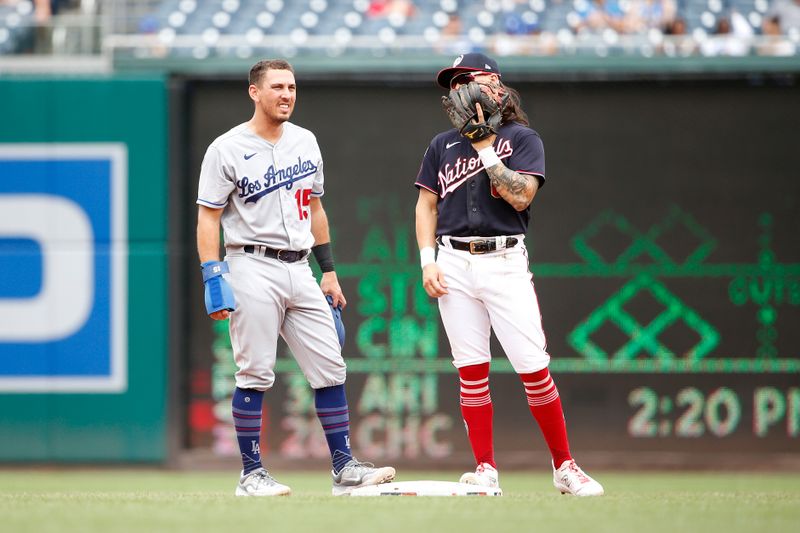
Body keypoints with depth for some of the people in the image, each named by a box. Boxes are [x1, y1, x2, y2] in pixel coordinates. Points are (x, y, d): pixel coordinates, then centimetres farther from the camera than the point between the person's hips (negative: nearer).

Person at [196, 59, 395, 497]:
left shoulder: (305, 142, 13)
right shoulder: (227, 149, -5)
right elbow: (207, 218, -6)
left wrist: (329, 270, 17)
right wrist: (214, 279, -15)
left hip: (300, 271, 6)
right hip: (253, 269, -6)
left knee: (330, 368, 2)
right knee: (255, 374, -5)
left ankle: (344, 468, 7)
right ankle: (251, 474, 2)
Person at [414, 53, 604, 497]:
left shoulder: (522, 139, 3)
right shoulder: (442, 145, 14)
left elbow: (521, 195, -12)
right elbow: (427, 205, 15)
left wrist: (485, 149, -11)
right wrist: (428, 260, 3)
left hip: (505, 263, -3)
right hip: (454, 264, 3)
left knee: (534, 368, -9)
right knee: (471, 370, 0)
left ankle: (564, 467, 0)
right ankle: (485, 469, 5)